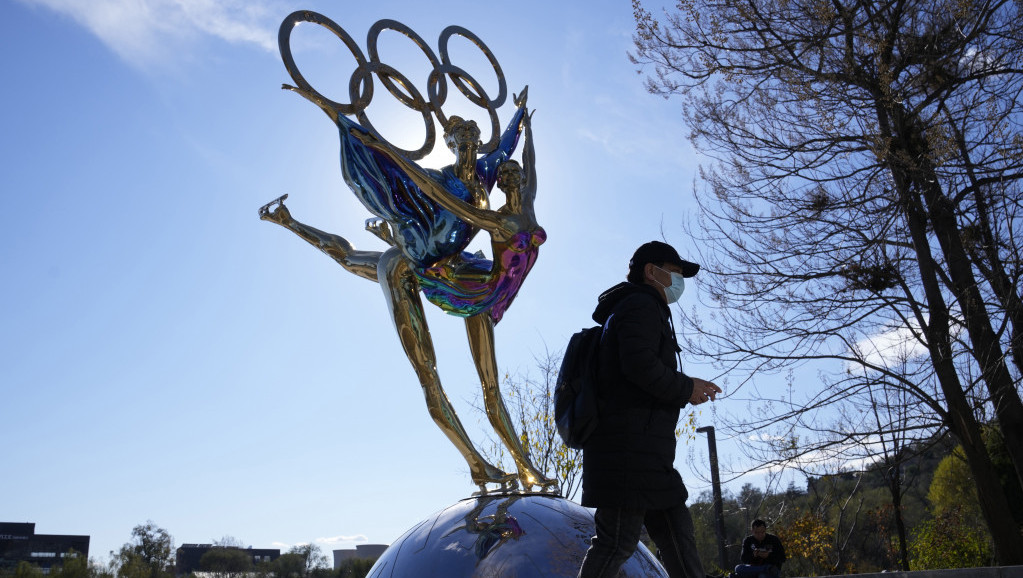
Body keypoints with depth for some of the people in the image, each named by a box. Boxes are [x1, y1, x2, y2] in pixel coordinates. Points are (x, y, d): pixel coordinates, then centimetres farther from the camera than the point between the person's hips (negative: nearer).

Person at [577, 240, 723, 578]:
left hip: (643, 449, 11)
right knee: (618, 540, -11)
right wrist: (686, 389, -8)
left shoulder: (645, 310, 29)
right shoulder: (641, 305, -4)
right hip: (629, 445, -11)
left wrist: (688, 388, 14)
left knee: (676, 530, 11)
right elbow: (639, 365, -21)